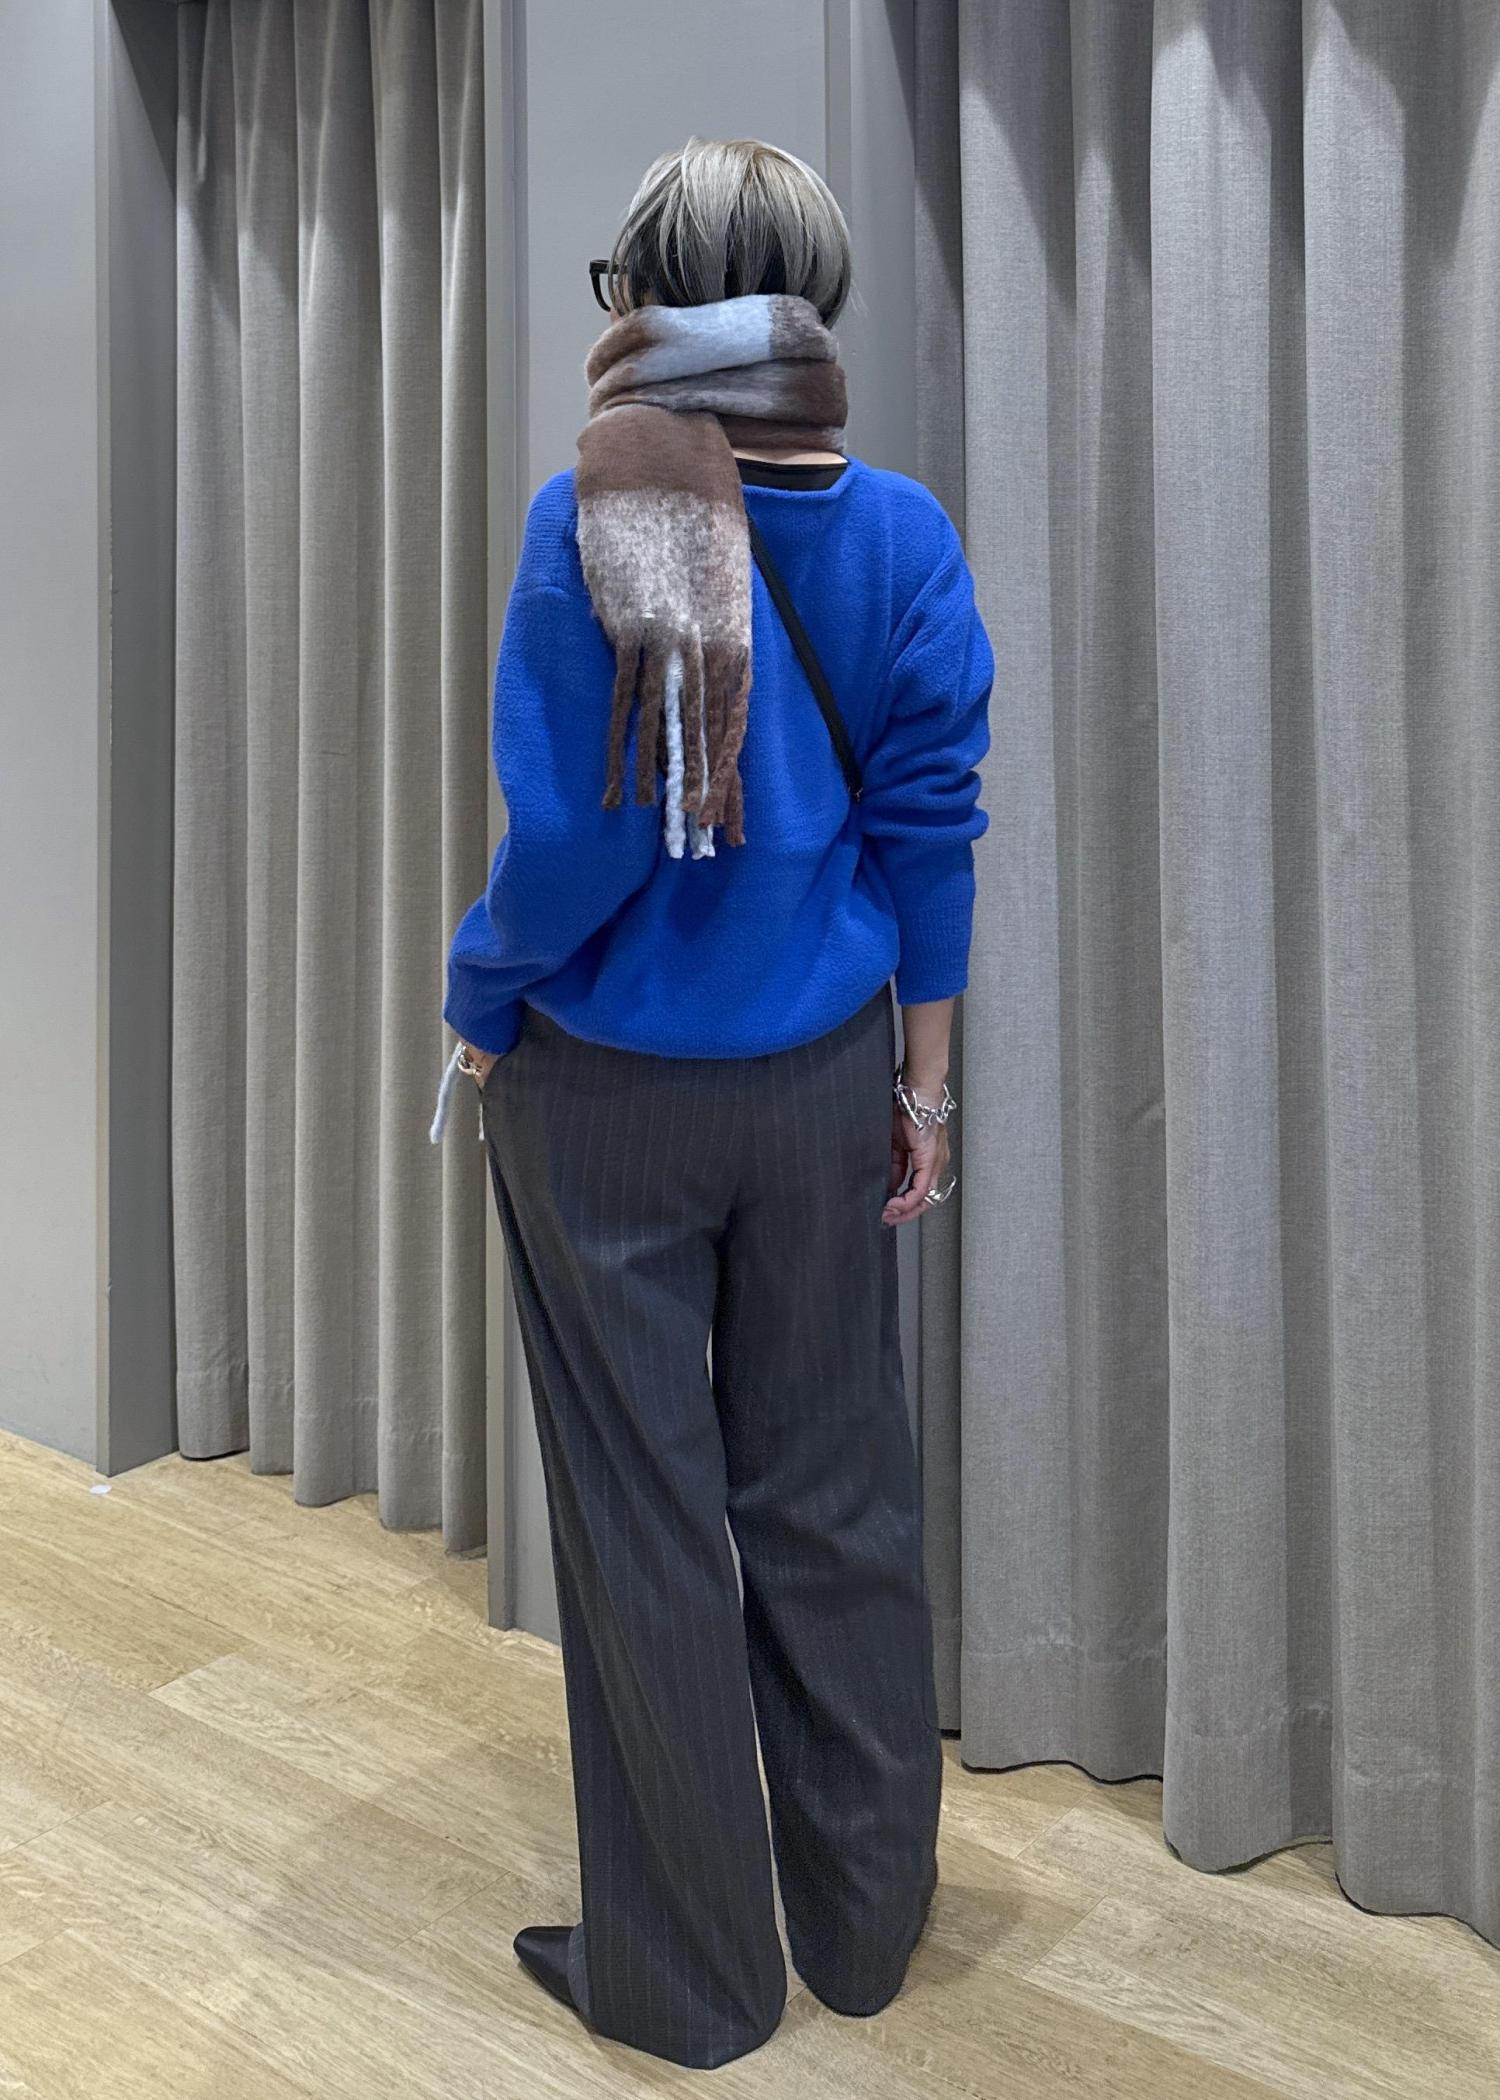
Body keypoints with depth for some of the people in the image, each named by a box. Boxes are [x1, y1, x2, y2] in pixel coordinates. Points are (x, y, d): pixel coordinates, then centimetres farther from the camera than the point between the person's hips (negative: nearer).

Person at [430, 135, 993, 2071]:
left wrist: (477, 1012, 1)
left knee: (646, 1514, 10)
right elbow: (929, 827, -1)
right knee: (834, 1494, 16)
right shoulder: (901, 533, -2)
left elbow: (568, 836, -17)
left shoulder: (592, 521, -13)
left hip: (606, 1094, -3)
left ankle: (687, 1972, 27)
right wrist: (922, 1080, 8)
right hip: (822, 1087, 4)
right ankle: (864, 1925, 34)